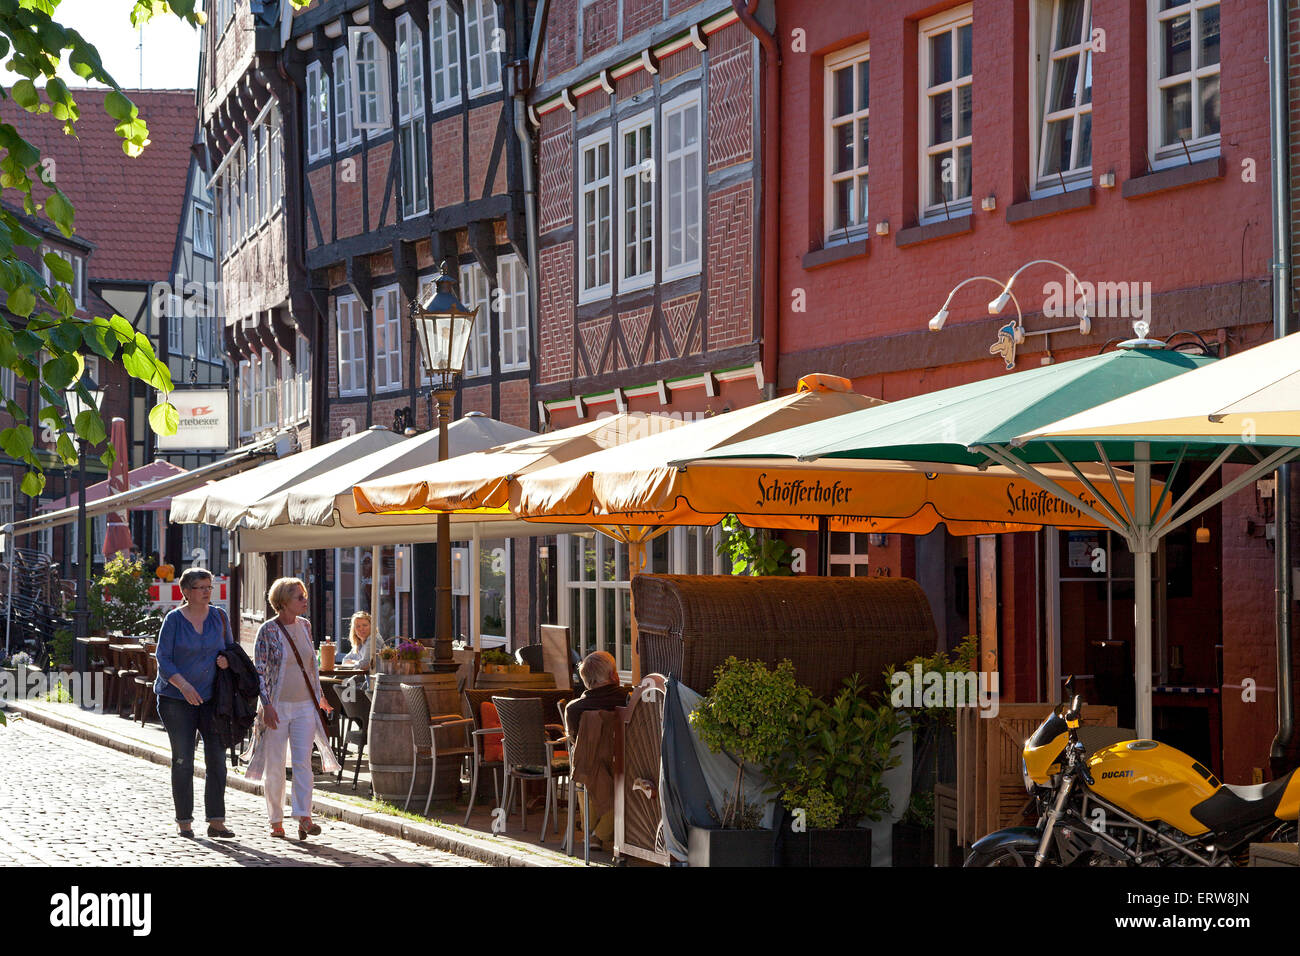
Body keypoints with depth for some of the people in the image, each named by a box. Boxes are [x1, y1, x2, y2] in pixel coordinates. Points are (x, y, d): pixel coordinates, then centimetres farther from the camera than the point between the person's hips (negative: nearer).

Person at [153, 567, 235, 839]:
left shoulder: (219, 617, 7)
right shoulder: (174, 619, -5)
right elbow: (162, 658, -7)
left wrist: (226, 660, -7)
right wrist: (183, 684, -20)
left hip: (211, 697, 3)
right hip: (177, 699, -3)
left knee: (217, 759, -2)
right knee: (183, 760, -1)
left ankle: (216, 821, 2)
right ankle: (184, 821, 6)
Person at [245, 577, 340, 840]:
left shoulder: (304, 626, 8)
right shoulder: (268, 630, -8)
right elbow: (259, 670, -10)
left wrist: (320, 696, 21)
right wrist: (267, 705, -17)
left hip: (304, 705, 4)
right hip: (277, 706, -4)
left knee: (303, 761, -8)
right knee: (274, 766, 3)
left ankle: (304, 818, -14)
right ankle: (276, 821, 14)